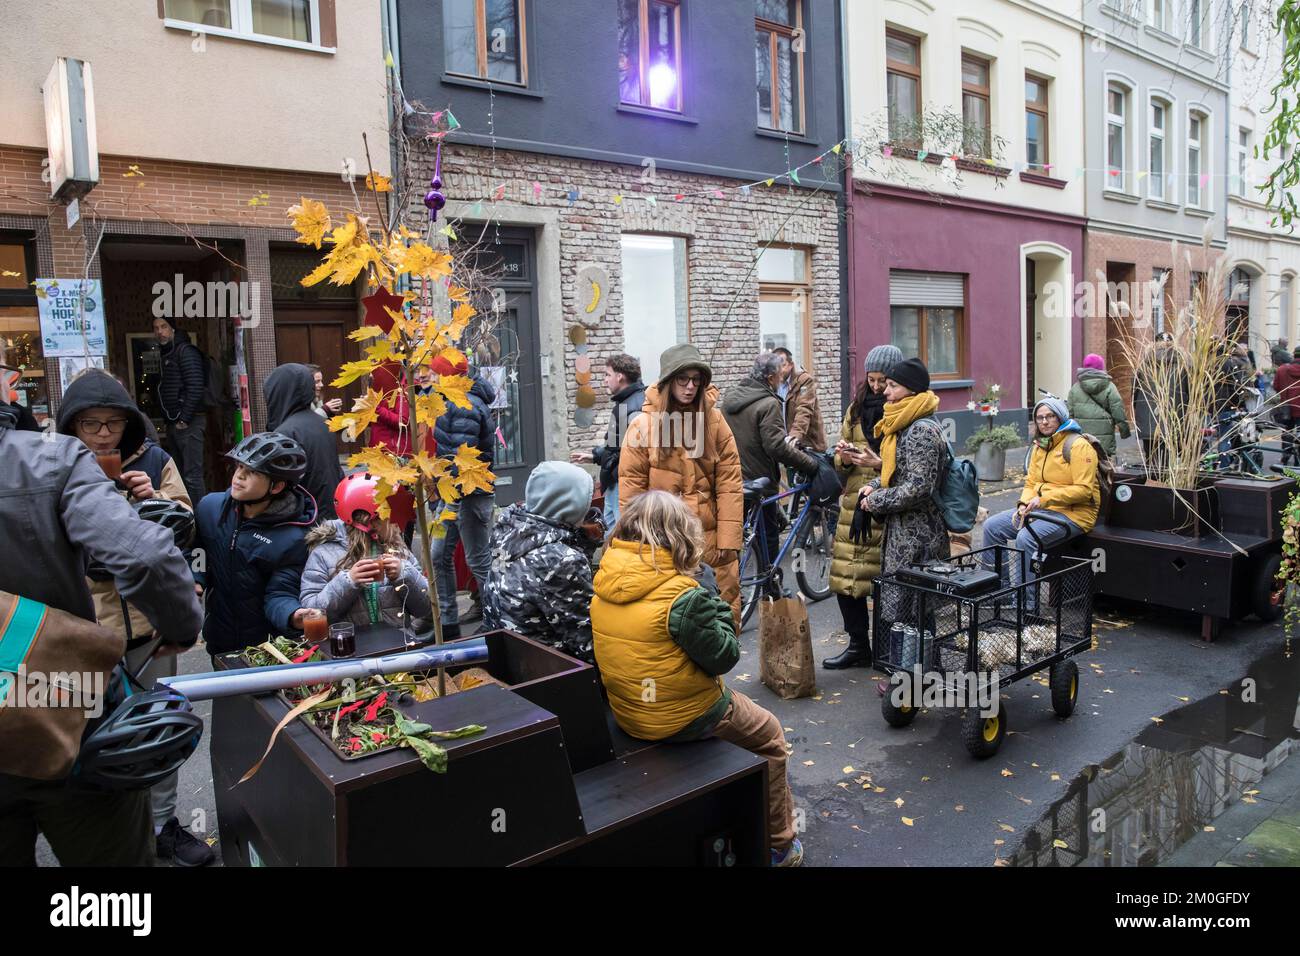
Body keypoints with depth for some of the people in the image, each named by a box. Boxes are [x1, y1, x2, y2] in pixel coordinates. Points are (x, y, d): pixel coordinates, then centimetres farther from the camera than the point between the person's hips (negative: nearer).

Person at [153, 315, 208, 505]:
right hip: (173, 423, 9)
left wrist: (184, 420, -17)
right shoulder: (166, 354, 20)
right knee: (178, 472, 12)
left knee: (192, 474, -10)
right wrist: (169, 421, 13)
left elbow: (195, 388, -17)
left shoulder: (185, 351, -7)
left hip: (188, 423, -9)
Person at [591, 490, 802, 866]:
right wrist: (718, 609, -5)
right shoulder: (681, 595, -26)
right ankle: (779, 844, 28)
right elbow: (723, 657, -18)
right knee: (769, 735, 17)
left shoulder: (605, 584, -5)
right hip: (683, 718, -7)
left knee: (733, 704, 31)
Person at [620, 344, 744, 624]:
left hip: (711, 540, 2)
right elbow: (630, 491, -2)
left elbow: (729, 485, -1)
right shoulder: (644, 425, -3)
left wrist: (728, 538, -6)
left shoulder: (715, 421, 2)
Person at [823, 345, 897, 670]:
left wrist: (880, 463, -22)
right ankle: (858, 646, 23)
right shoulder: (856, 408, 13)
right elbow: (840, 463, 18)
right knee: (846, 579, 7)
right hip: (854, 506, 6)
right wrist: (844, 457, -4)